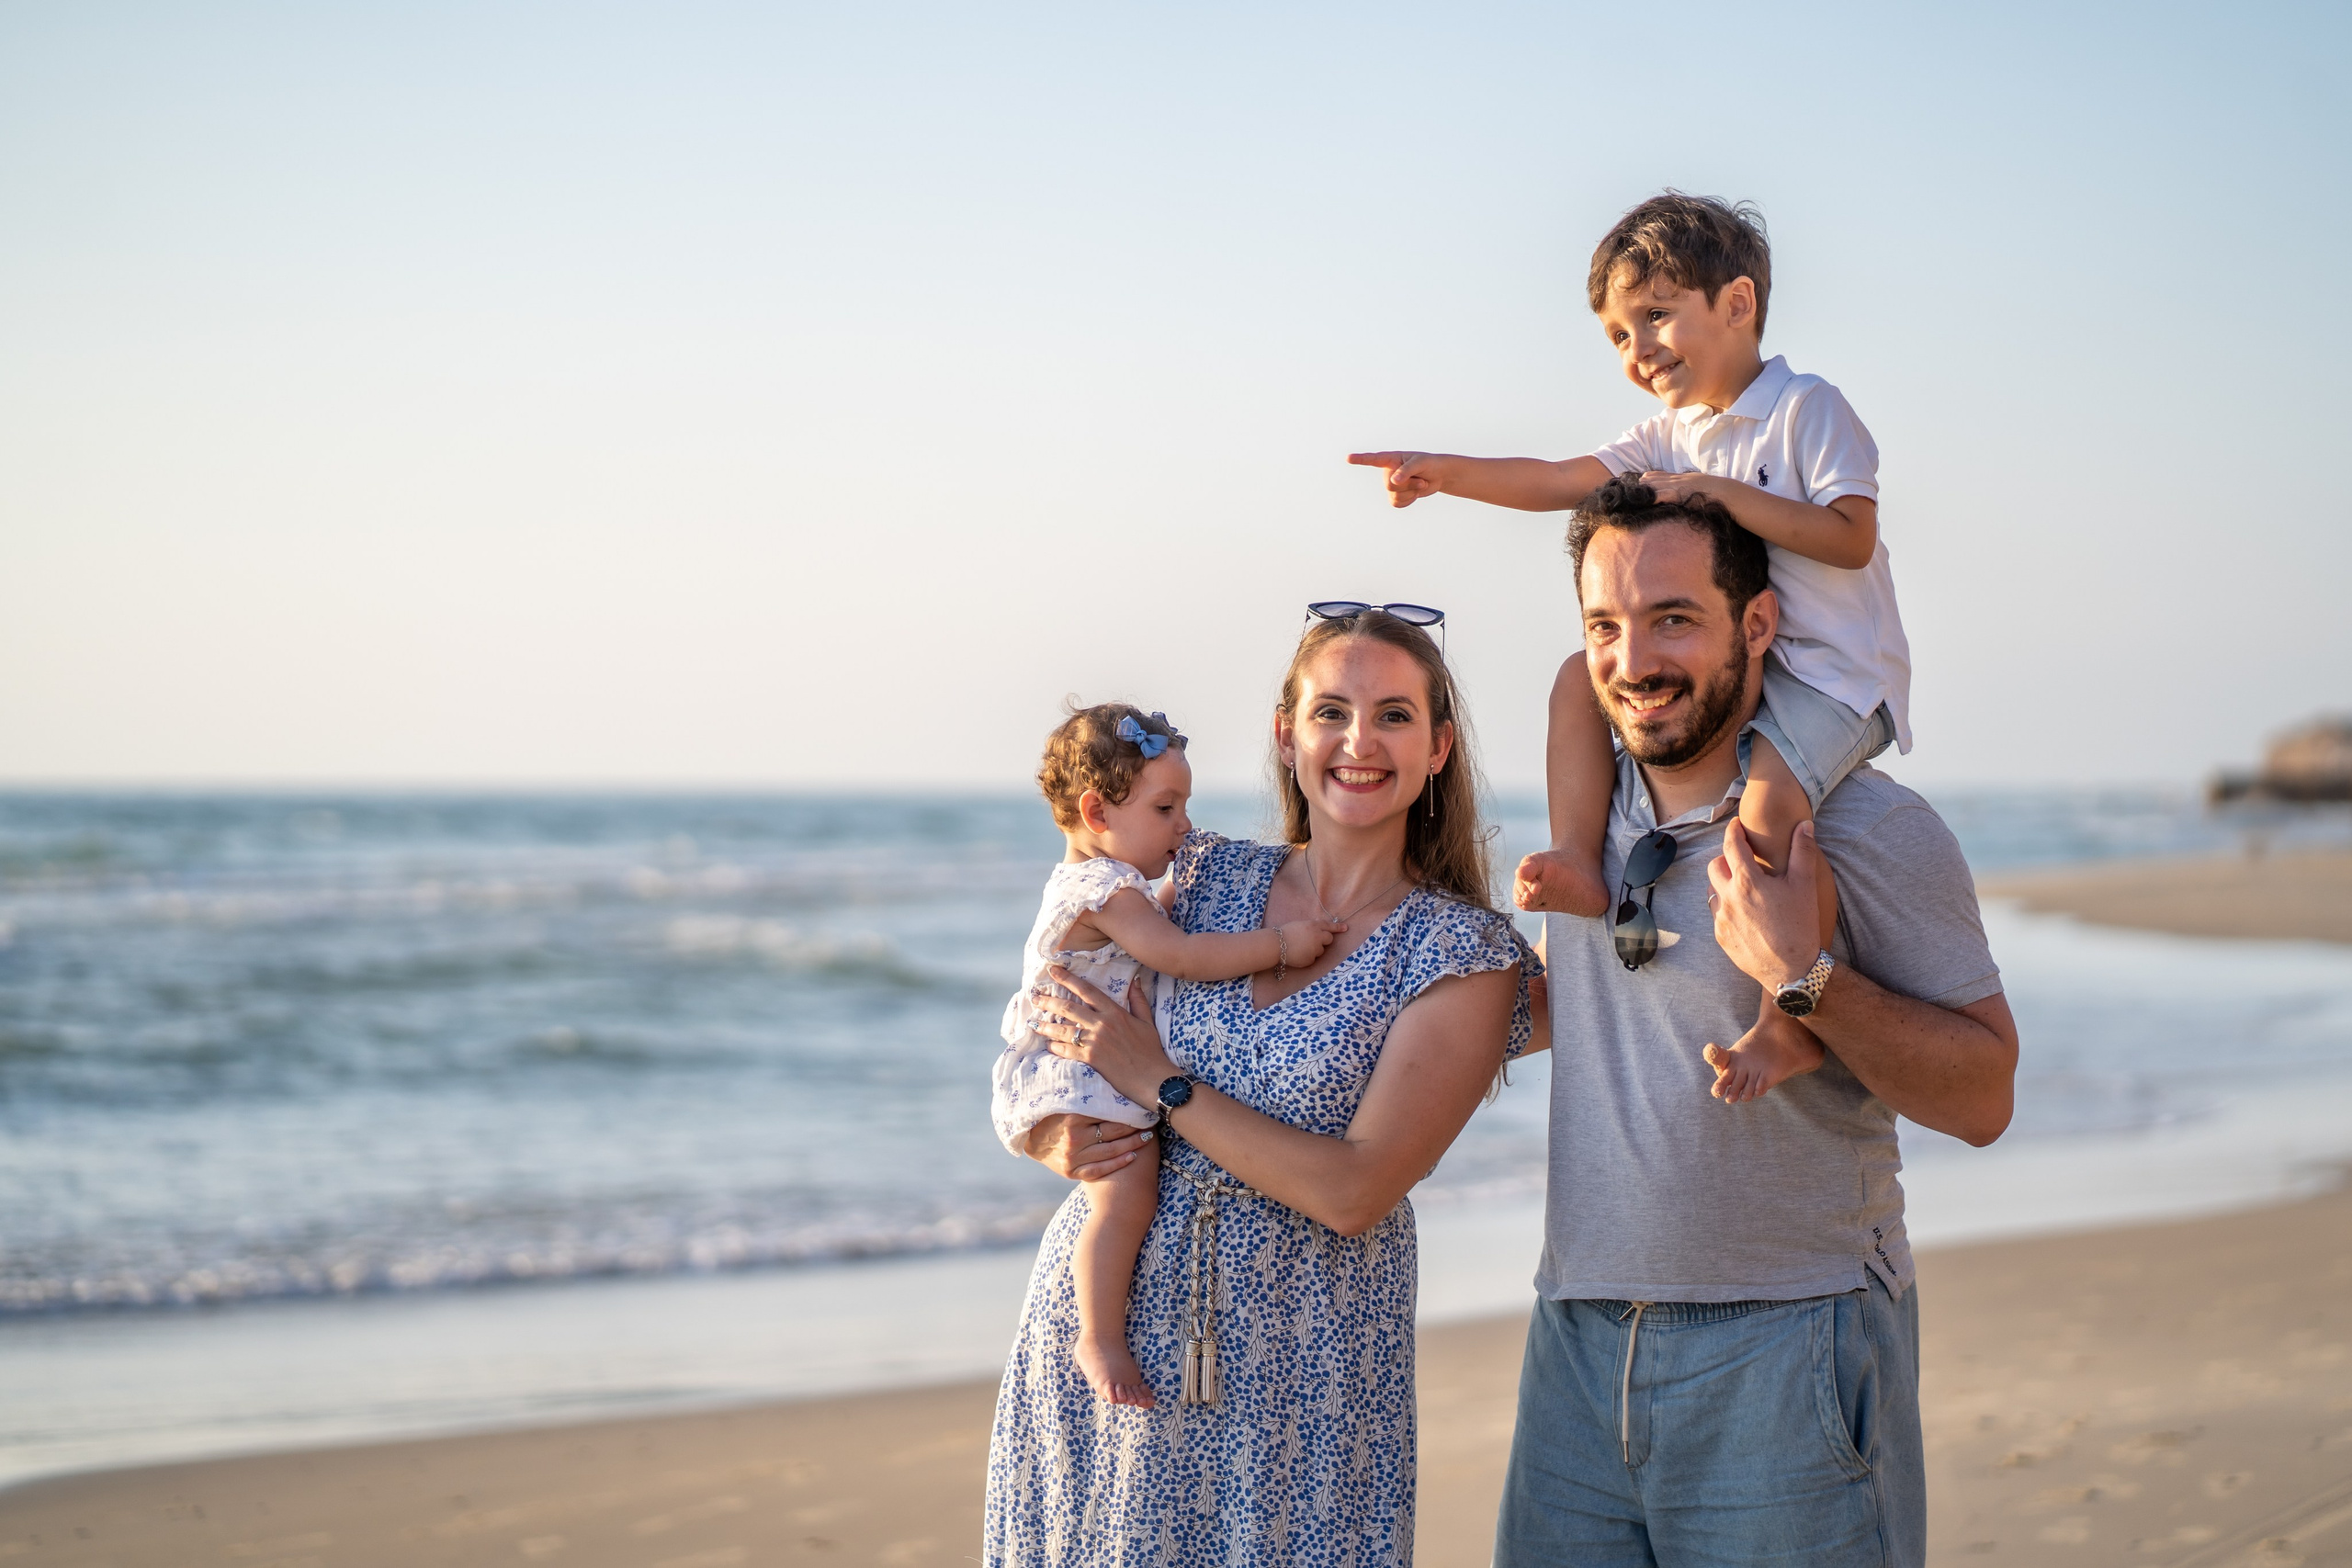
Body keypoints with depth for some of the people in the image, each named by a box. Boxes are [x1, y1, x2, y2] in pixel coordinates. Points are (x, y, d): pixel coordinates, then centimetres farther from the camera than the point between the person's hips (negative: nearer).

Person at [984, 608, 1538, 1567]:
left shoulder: (1465, 955, -6)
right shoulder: (1202, 878, 5)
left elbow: (1353, 1192, -15)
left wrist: (1159, 1083, -12)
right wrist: (1055, 1137, -9)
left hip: (1294, 1368, -3)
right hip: (1100, 1319, 3)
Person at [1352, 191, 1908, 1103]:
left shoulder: (1807, 410, -10)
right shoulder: (1670, 437, 12)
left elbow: (1850, 538, -20)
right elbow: (1561, 482, 2)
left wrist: (1723, 493, -23)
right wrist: (1446, 473, -10)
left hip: (1835, 667, -8)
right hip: (1730, 655, 8)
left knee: (1765, 806, -32)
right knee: (1581, 678, -3)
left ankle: (1794, 1024, -25)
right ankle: (1579, 861, -9)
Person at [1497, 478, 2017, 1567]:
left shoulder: (1871, 831, -9)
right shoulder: (1588, 802, 10)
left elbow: (1981, 1098, -10)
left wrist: (1802, 975, -22)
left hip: (1785, 1360, -5)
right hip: (1577, 1343, 5)